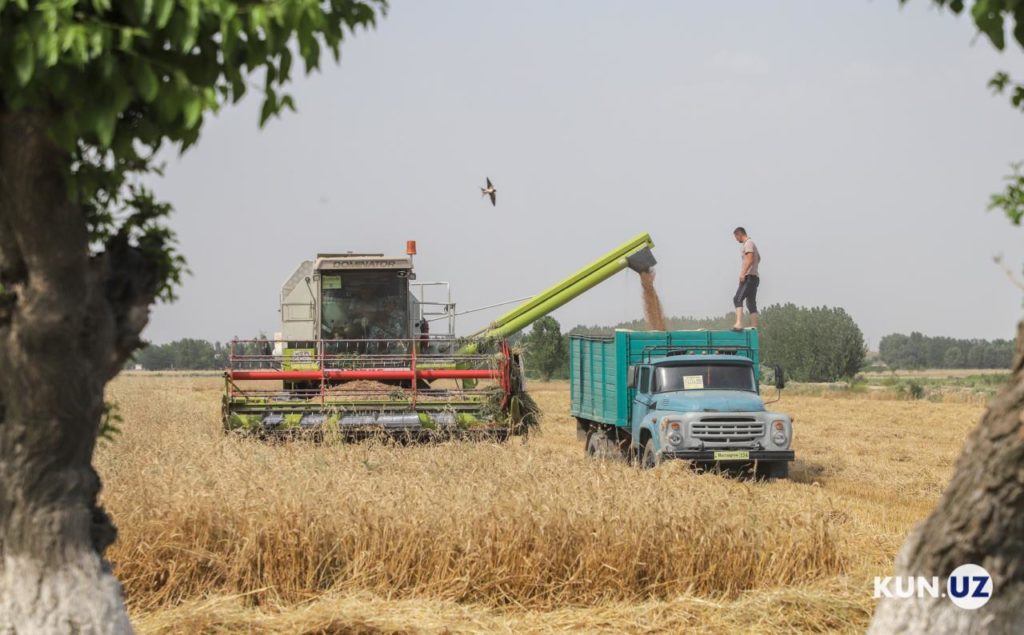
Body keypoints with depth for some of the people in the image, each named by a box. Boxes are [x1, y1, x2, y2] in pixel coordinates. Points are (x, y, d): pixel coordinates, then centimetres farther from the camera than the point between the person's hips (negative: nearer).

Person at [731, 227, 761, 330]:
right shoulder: (752, 244, 23)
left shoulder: (748, 243, -7)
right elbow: (758, 258, 34)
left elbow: (750, 259, -20)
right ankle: (754, 328, 10)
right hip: (754, 277, 11)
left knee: (737, 299, -21)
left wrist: (743, 274, -26)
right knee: (751, 304, 11)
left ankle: (739, 324, -36)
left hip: (749, 277, -11)